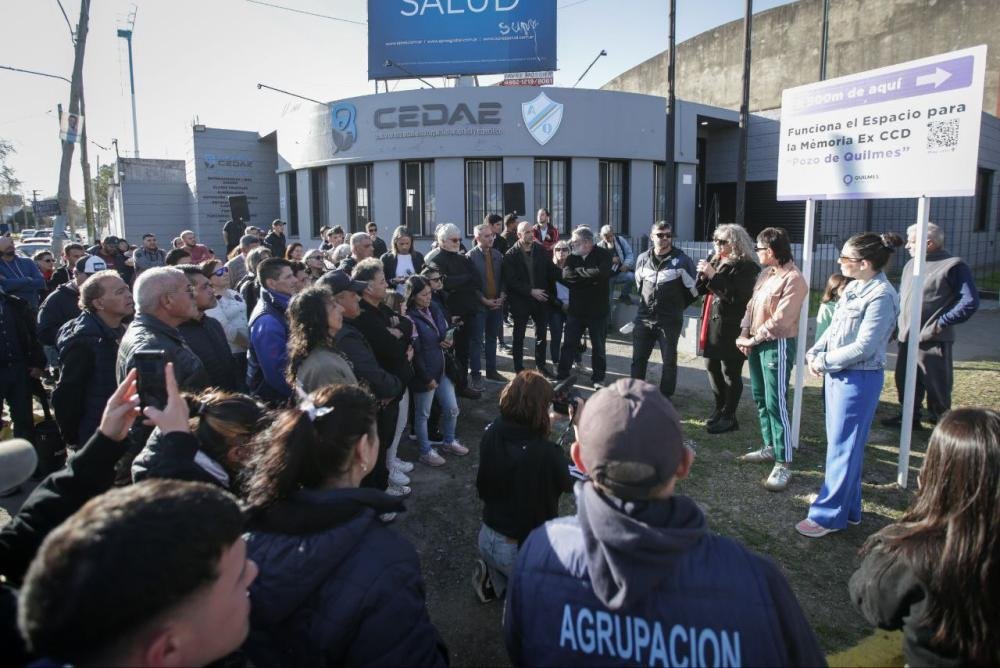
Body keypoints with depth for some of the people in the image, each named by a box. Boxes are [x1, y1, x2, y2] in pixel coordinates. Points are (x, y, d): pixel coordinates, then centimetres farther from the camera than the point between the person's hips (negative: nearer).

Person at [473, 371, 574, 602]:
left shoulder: (492, 434, -15)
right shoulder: (547, 455, -31)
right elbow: (579, 481, -11)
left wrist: (553, 418, 4)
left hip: (487, 540, 6)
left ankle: (494, 575, 12)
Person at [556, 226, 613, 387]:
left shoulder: (603, 255, -9)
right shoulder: (573, 257, 4)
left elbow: (601, 273, -29)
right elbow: (566, 276, -13)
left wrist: (578, 271, -17)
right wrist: (589, 277, -20)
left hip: (597, 310, -3)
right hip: (575, 309, 3)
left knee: (598, 346, 10)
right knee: (569, 344, 9)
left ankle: (598, 378, 24)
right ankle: (562, 375, 20)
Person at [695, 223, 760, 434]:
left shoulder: (746, 266, -11)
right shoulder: (714, 260, 13)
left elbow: (735, 296, -22)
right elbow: (701, 290, 15)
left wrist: (713, 275, -20)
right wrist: (703, 274, -5)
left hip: (730, 327, -8)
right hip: (712, 322, 8)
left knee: (730, 372, -1)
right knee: (712, 367, 14)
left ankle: (729, 416, 9)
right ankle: (720, 409, 29)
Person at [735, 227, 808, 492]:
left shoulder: (793, 279, -17)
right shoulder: (766, 273, 11)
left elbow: (779, 321, -21)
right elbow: (752, 304, 13)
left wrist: (752, 339, -13)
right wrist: (744, 333, -1)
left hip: (777, 345, -9)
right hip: (758, 343, 9)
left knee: (776, 403, -9)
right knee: (761, 399, 16)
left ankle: (783, 463, -4)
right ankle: (770, 447, 30)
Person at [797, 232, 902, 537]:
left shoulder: (881, 295, -18)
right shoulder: (854, 287, 8)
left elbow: (862, 347, -20)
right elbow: (834, 327, 13)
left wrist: (823, 362, -12)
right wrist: (814, 354, -1)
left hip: (858, 379, -9)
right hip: (837, 374, 9)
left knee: (842, 447, -1)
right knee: (842, 443, 17)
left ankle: (828, 515, 9)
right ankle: (848, 508, 31)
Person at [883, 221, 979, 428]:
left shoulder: (953, 266, -12)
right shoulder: (910, 265, 12)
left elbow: (970, 302, -16)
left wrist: (940, 323, -15)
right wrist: (899, 322, 12)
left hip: (932, 341, -7)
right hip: (906, 338, 8)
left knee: (937, 387, 3)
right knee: (904, 381, 16)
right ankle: (909, 417, 32)